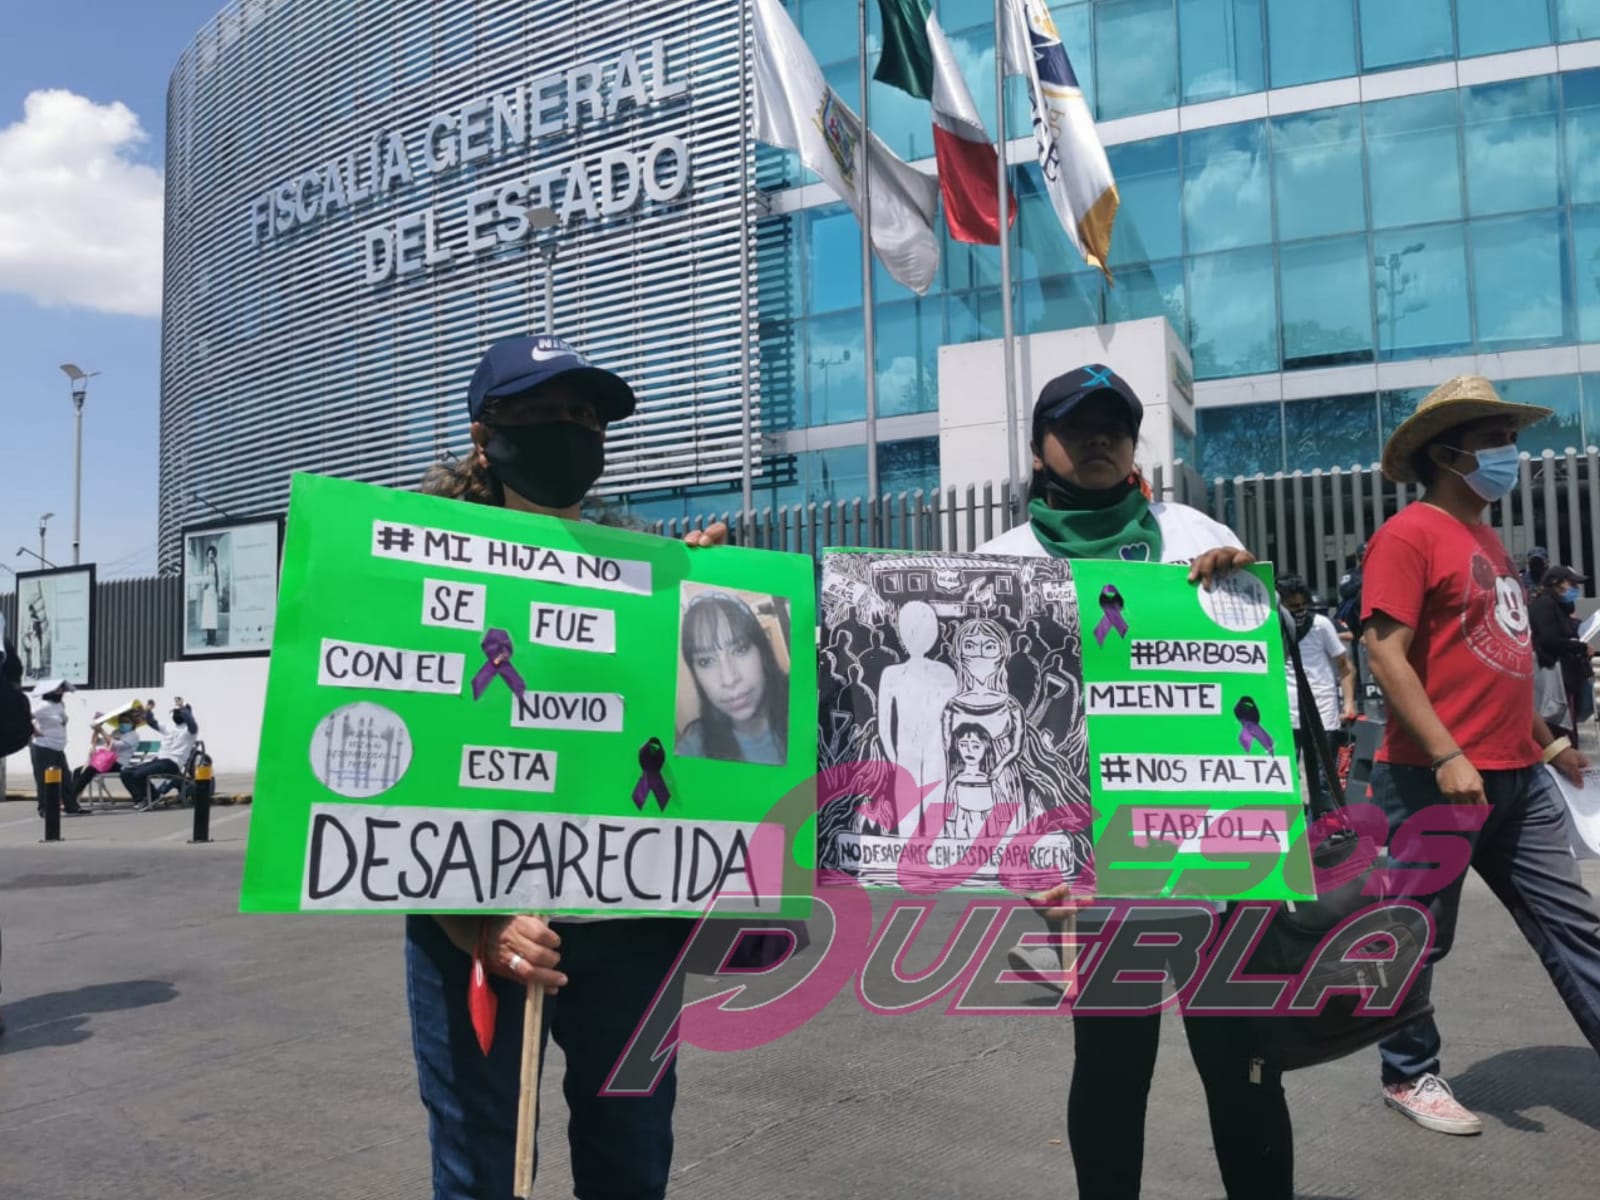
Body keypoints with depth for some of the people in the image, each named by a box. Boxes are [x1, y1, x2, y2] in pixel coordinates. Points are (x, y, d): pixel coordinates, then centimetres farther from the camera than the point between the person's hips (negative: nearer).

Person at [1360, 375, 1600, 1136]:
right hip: (1437, 780, -9)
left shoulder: (1486, 538, 17)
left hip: (1516, 779, 9)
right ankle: (1409, 1076, 22)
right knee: (1420, 937, 5)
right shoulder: (1410, 534, -12)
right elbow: (1385, 654, -19)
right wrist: (1446, 758, -23)